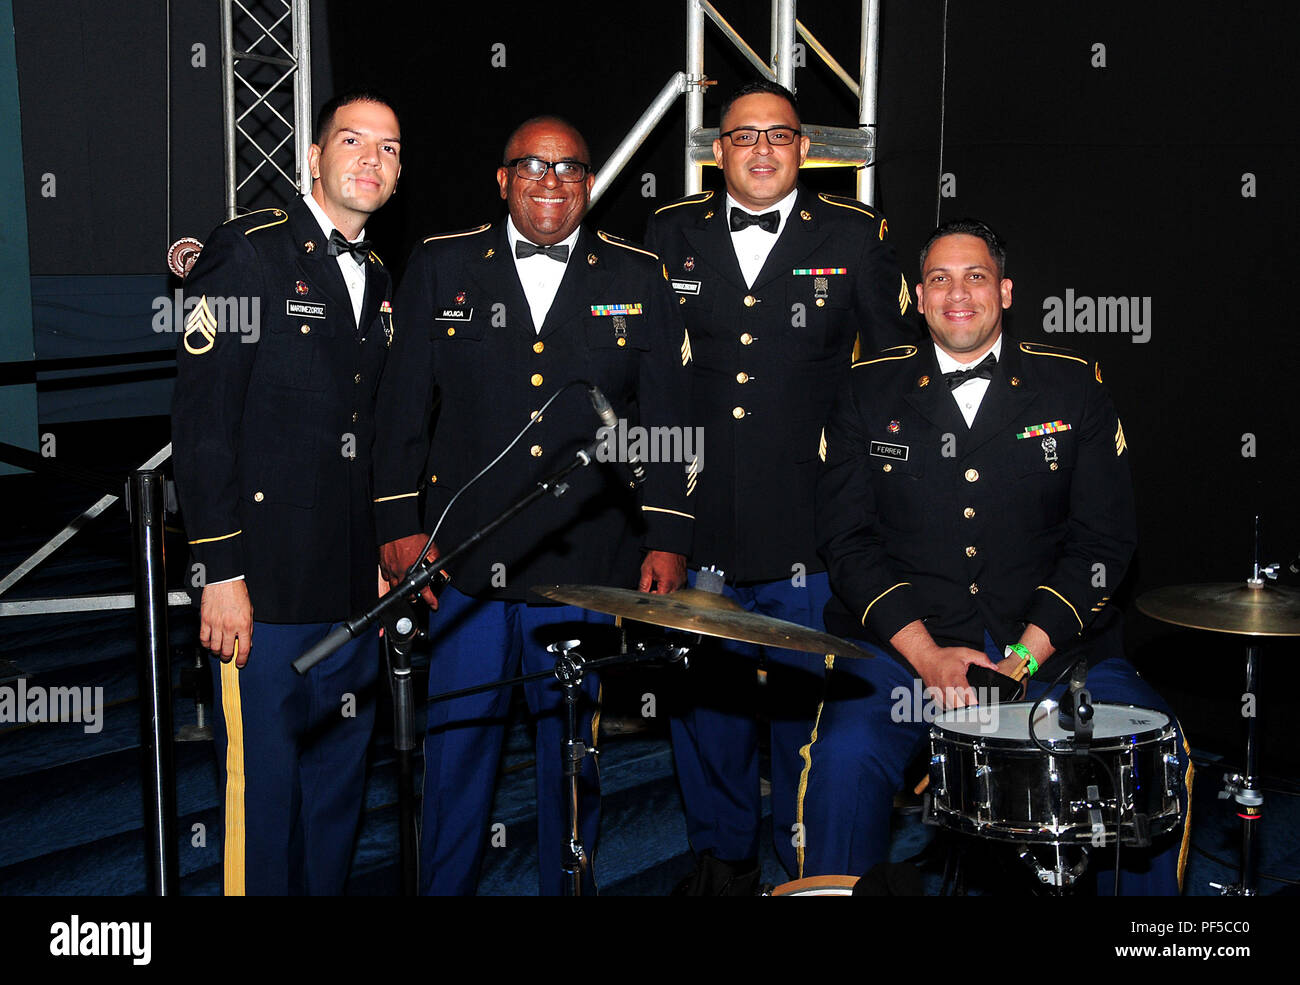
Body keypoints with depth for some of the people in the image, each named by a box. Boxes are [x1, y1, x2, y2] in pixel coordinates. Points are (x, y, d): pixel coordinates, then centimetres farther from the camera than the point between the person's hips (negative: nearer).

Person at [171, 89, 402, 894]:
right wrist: (221, 572, -15)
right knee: (263, 790, 0)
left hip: (356, 586, 7)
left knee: (339, 784, 13)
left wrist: (388, 557, 15)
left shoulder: (380, 283, 17)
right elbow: (202, 421, -11)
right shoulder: (247, 253, -5)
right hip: (267, 584, -7)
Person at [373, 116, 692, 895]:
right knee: (458, 750, 7)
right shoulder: (442, 266, 6)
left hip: (589, 566, 0)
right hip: (466, 559, 0)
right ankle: (443, 885, 24)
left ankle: (568, 884, 28)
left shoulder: (638, 278, 6)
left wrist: (667, 538, -1)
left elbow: (667, 416, 5)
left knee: (574, 752, 11)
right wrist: (400, 522, 0)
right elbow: (404, 403, 6)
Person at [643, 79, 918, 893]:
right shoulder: (672, 234, 9)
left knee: (808, 702, 5)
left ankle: (810, 866, 23)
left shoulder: (855, 236, 4)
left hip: (810, 528, -2)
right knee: (704, 701, 12)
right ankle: (723, 856, 30)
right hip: (696, 521, 2)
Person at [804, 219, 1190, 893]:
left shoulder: (1074, 387, 7)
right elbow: (846, 537, 1)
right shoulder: (869, 392, 7)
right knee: (845, 754, -28)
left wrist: (1029, 651, -10)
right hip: (901, 644, -1)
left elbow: (1103, 538, 3)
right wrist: (925, 654, -12)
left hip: (1053, 643, 1)